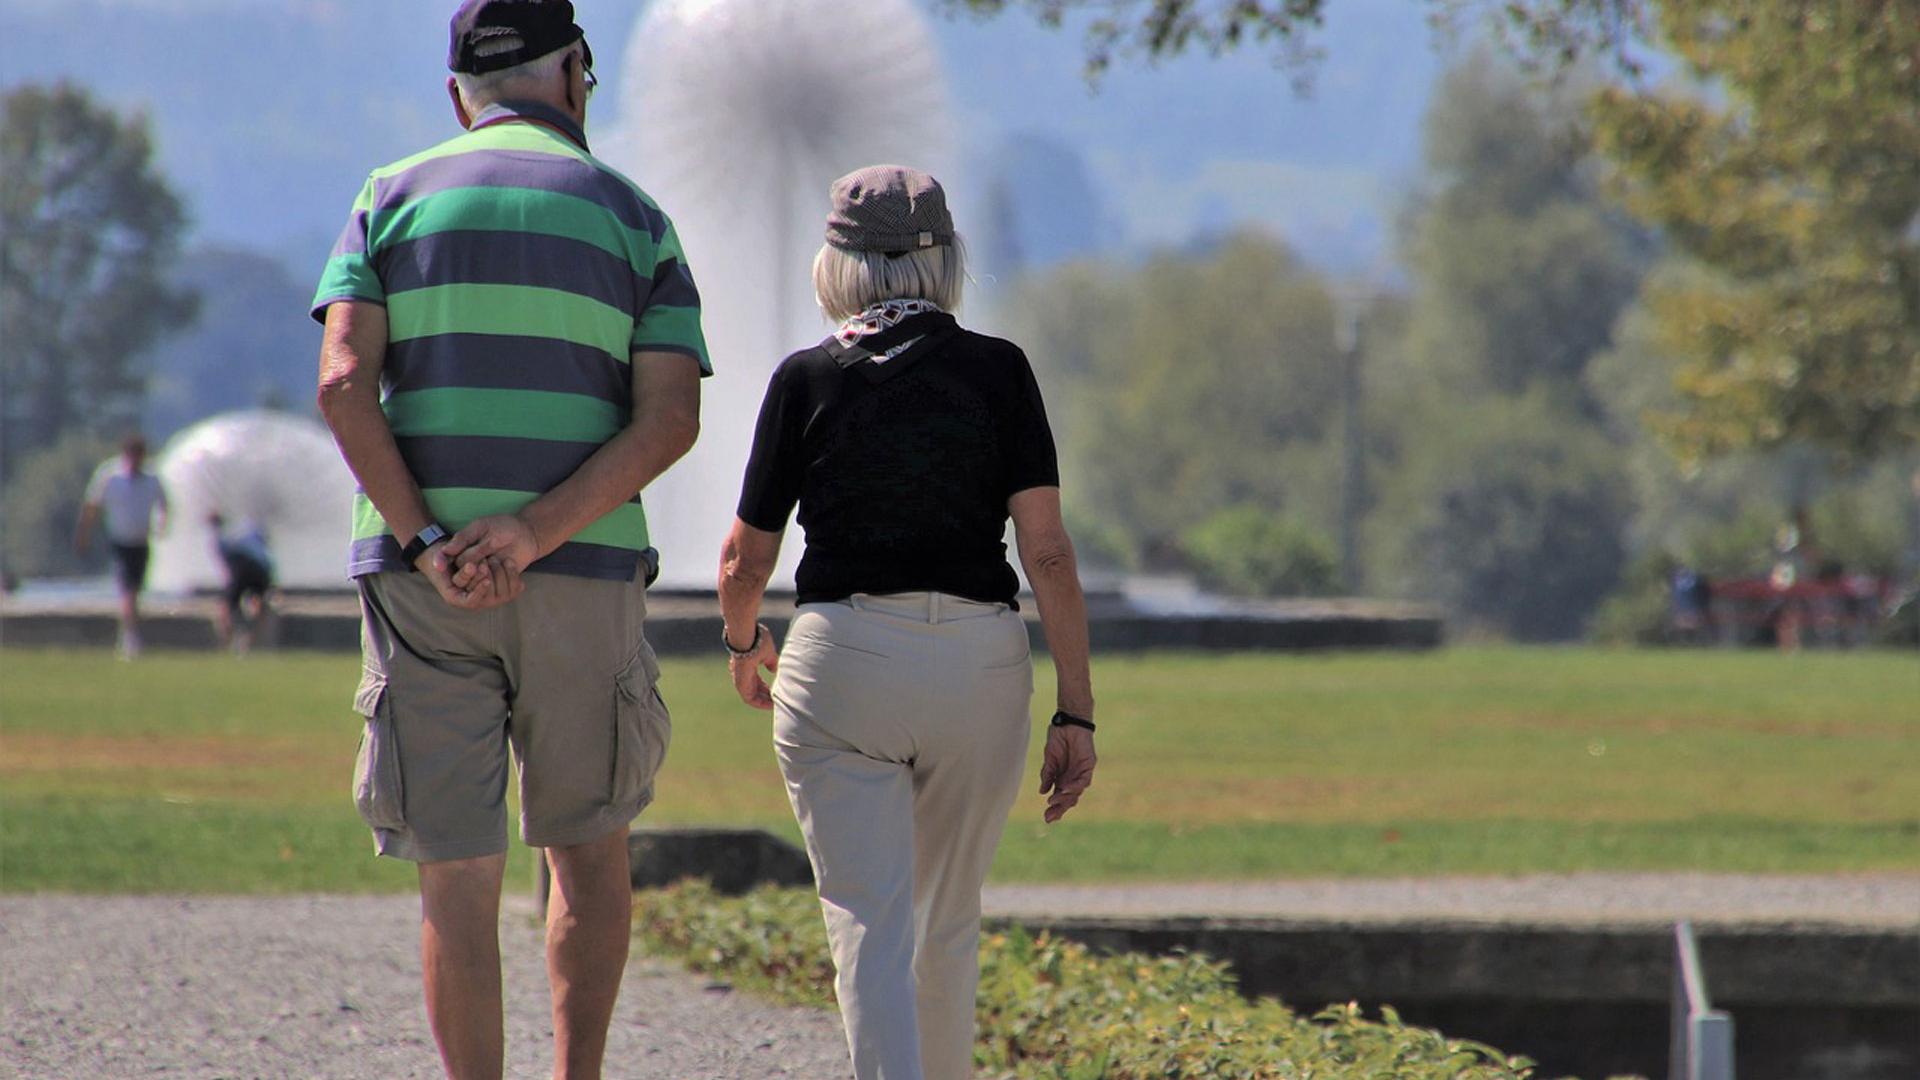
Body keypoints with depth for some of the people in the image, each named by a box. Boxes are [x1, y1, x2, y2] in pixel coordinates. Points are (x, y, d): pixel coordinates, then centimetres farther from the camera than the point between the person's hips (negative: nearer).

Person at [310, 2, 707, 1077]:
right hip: (585, 581, 0)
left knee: (460, 876, 3)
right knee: (588, 844, 19)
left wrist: (426, 544, -13)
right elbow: (671, 420, -7)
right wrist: (532, 535, -14)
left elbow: (343, 384, -8)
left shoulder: (393, 202, 7)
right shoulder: (631, 217, 7)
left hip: (420, 581, 0)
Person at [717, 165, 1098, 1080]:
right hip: (980, 664, 2)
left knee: (869, 928, -6)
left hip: (841, 661, -2)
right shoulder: (998, 372, 1)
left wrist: (743, 644, 27)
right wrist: (1076, 713, -2)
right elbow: (1048, 553, -5)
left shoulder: (806, 380, 0)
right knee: (949, 923, 20)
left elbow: (743, 564, 6)